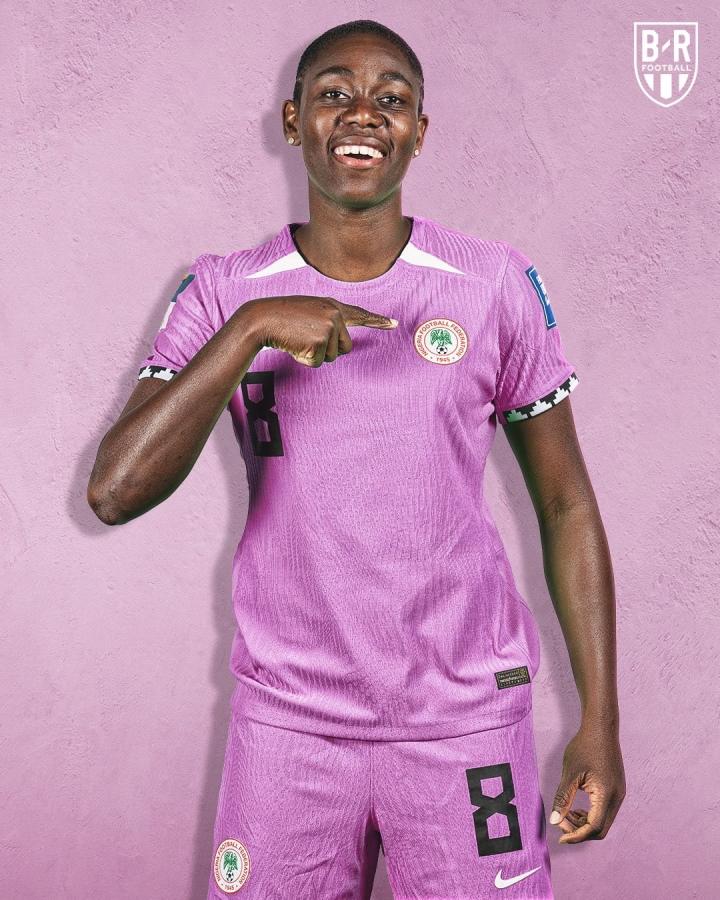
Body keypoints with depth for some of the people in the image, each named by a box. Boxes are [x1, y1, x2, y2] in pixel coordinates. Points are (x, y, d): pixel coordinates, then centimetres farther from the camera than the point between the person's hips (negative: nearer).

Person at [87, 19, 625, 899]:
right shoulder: (222, 293, -3)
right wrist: (251, 329, -23)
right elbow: (114, 492, -14)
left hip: (465, 715, 0)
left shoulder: (498, 284, -4)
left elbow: (565, 505, 1)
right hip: (288, 717, 1)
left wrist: (599, 722, -1)